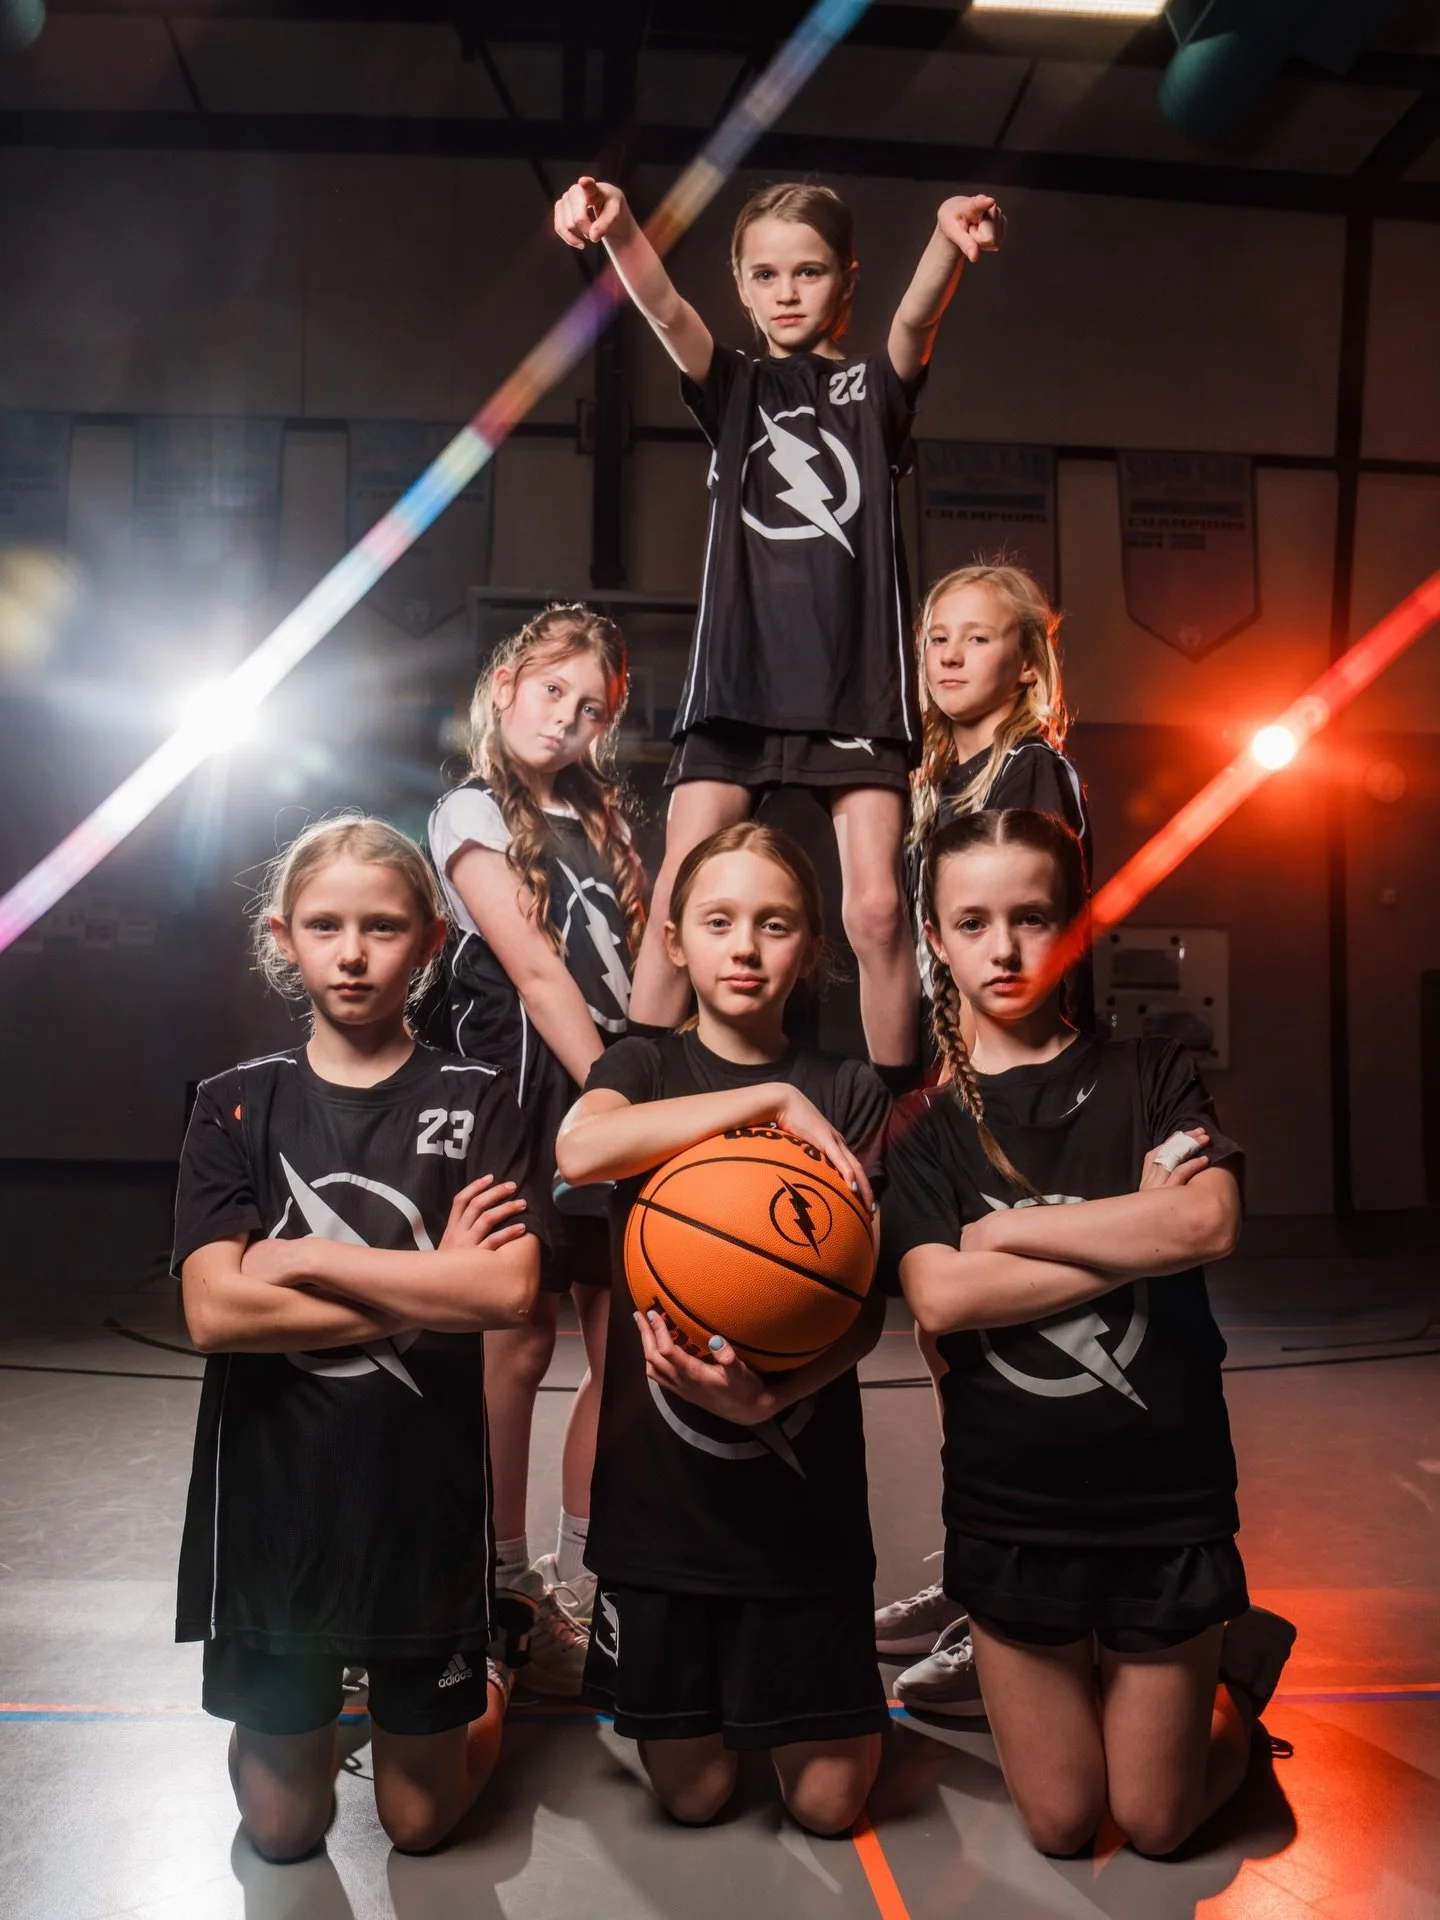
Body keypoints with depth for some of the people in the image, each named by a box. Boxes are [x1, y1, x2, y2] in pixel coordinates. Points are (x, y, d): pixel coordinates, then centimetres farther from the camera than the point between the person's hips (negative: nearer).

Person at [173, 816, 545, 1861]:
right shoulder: (238, 1104, -4)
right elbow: (214, 1311, -16)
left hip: (427, 1492, -1)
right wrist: (427, 1293, -17)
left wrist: (307, 1259, -18)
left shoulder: (475, 1101, -6)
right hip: (269, 1494, 1)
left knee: (421, 1818, 17)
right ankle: (306, 1700, 47)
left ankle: (479, 1688, 45)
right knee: (284, 1826, 18)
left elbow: (511, 1288, -19)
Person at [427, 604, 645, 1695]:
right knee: (522, 1345, 3)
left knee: (622, 1347, 6)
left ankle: (580, 1588, 21)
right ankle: (509, 1588, 20)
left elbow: (637, 970, 13)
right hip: (532, 1099, -6)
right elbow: (535, 971, -11)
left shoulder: (602, 820, 20)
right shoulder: (474, 814, 0)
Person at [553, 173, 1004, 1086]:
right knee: (677, 904, -6)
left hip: (858, 682, -1)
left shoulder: (876, 388, 12)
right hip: (737, 676, 1)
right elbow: (663, 308, -5)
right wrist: (617, 228, -26)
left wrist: (949, 239, -32)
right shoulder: (733, 387, 14)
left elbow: (918, 318, -10)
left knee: (877, 908, -7)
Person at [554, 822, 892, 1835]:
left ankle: (841, 1699, 39)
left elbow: (866, 1307, -5)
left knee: (829, 1802, 8)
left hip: (802, 1483, 0)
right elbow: (580, 1147, -26)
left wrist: (771, 1396, -23)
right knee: (691, 1794, 11)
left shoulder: (848, 1093, -1)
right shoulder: (643, 1066, 0)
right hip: (658, 1478, 0)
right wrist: (770, 1098, -25)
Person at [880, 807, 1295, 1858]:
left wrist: (1006, 1228, -16)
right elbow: (939, 1297, -17)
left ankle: (1238, 1662, 40)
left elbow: (1209, 1224, -21)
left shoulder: (1151, 1075, -4)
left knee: (1158, 1825, 14)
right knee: (1061, 1826, 16)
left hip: (1169, 1495, -1)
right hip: (1010, 1506, 2)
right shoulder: (926, 1120, -3)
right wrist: (1133, 1237, -18)